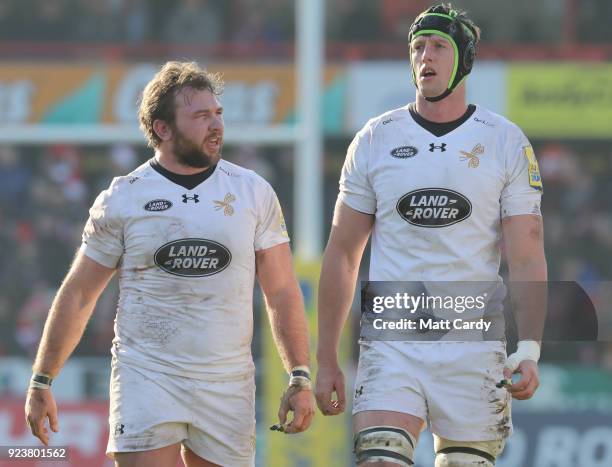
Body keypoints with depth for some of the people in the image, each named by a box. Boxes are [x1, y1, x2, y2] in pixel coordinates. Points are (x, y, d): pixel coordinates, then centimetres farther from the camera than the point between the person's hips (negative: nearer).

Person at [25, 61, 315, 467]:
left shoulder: (254, 193, 5)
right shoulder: (121, 200, 1)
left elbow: (282, 293, 8)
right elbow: (77, 296, 7)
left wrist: (300, 378, 1)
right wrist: (42, 383, 6)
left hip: (228, 385, 2)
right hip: (145, 380, -2)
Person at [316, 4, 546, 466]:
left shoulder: (507, 143, 3)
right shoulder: (376, 140, 6)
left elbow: (527, 259, 0)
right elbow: (342, 255, 10)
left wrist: (529, 349, -13)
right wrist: (326, 358, 6)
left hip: (473, 349, 0)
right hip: (392, 346, 0)